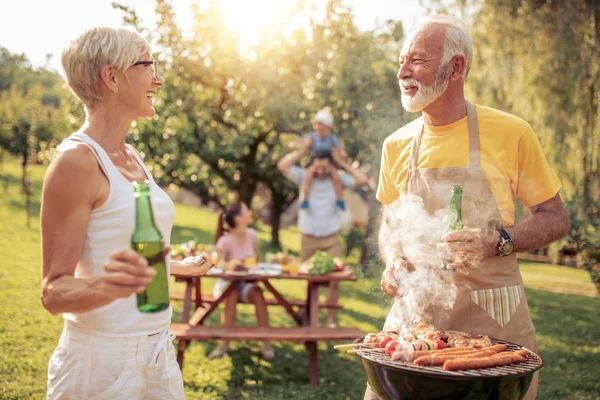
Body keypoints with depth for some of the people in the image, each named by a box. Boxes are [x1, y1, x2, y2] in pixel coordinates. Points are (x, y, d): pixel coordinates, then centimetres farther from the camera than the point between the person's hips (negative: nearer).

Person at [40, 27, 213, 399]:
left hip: (159, 353, 8)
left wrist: (180, 266, 32)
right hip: (102, 361, -8)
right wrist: (104, 285, -36)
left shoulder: (134, 158, 9)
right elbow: (55, 291, -17)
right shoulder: (76, 160, -16)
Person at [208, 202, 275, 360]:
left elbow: (257, 259, 13)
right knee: (232, 293, -36)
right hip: (226, 282, -3)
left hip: (246, 282, 3)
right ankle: (224, 343, -26)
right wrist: (228, 265, -41)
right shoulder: (225, 241, -16)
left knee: (257, 292, -29)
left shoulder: (252, 235, -1)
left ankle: (266, 343, -23)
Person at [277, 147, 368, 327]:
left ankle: (331, 321, 10)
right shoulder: (304, 176, -1)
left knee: (334, 280, -2)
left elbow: (361, 179, -8)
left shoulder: (337, 178, 1)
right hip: (309, 238, 0)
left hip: (331, 237, 0)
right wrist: (300, 151, -9)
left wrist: (341, 162, -6)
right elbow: (282, 165, -12)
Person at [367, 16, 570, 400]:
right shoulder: (397, 145, 3)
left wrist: (500, 241, -18)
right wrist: (392, 262, -3)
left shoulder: (511, 133, -7)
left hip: (493, 317, -2)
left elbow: (556, 219, 0)